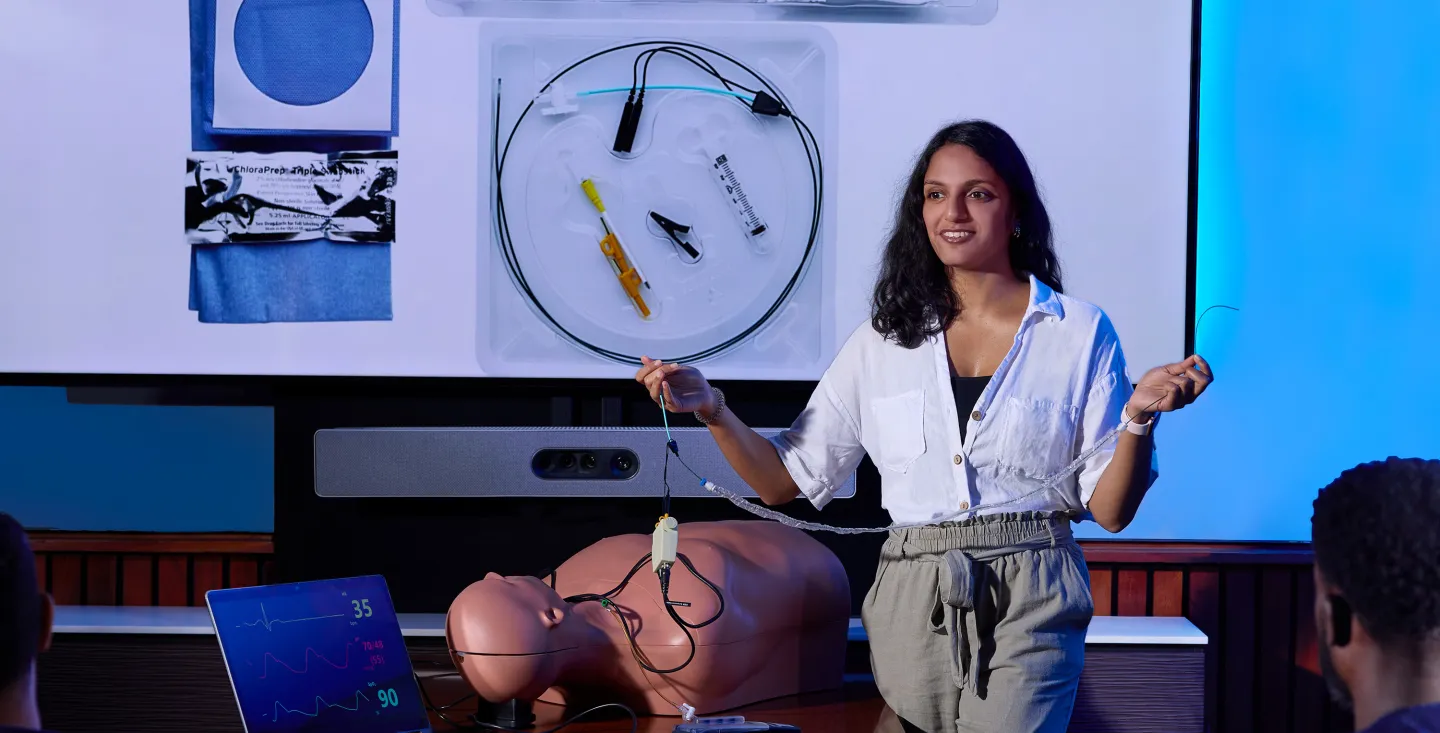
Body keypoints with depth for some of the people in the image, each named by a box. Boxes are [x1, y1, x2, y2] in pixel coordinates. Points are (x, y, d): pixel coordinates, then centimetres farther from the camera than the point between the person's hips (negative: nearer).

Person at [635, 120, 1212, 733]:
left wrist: (1140, 416, -18)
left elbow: (1109, 511, -1)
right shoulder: (883, 338, 8)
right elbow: (787, 480, 7)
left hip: (1029, 611, -2)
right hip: (911, 607, 3)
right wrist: (710, 408, -7)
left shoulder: (1081, 333, 2)